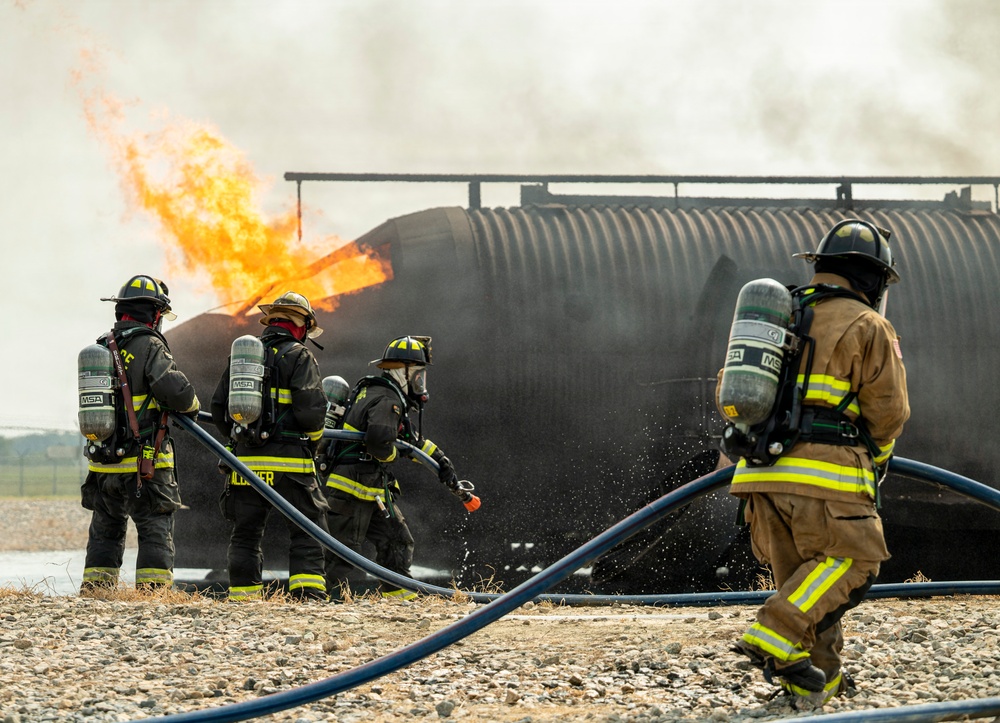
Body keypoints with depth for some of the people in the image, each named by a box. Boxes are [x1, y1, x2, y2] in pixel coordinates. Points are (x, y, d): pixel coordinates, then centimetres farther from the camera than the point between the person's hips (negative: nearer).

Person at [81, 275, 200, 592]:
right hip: (144, 460, -6)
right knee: (156, 530, 0)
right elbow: (174, 390, -23)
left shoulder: (100, 348, 11)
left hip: (103, 461, 6)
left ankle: (94, 589, 16)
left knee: (106, 530, 16)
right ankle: (153, 589, -5)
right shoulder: (148, 346, -11)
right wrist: (190, 404, 0)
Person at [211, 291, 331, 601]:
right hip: (289, 462, -5)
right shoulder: (299, 357, -4)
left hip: (247, 460, 5)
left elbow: (219, 408, 13)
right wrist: (312, 438, 5)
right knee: (307, 531, 0)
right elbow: (311, 409, -14)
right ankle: (308, 594, -10)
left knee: (246, 533, 11)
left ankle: (243, 596, 9)